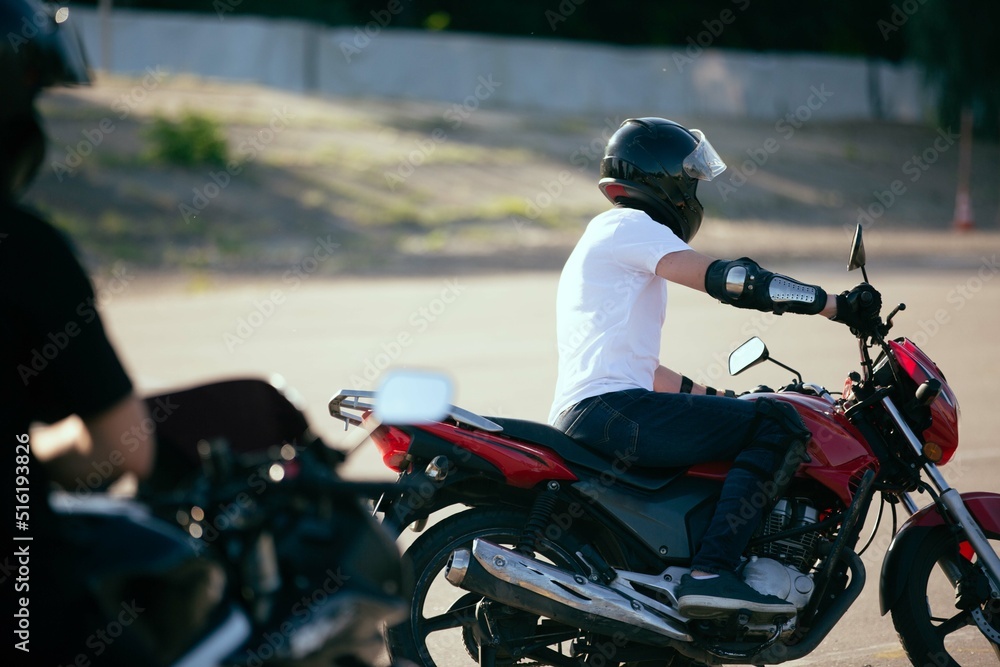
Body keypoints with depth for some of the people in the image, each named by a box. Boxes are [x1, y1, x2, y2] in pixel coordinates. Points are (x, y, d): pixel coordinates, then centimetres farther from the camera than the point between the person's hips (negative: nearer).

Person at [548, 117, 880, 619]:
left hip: (580, 418, 11)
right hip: (607, 408, -11)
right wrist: (838, 306, -14)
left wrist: (723, 399, 32)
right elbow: (726, 279, -16)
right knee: (776, 424, -15)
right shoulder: (630, 225, -3)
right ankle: (711, 573, -26)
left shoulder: (604, 239, 29)